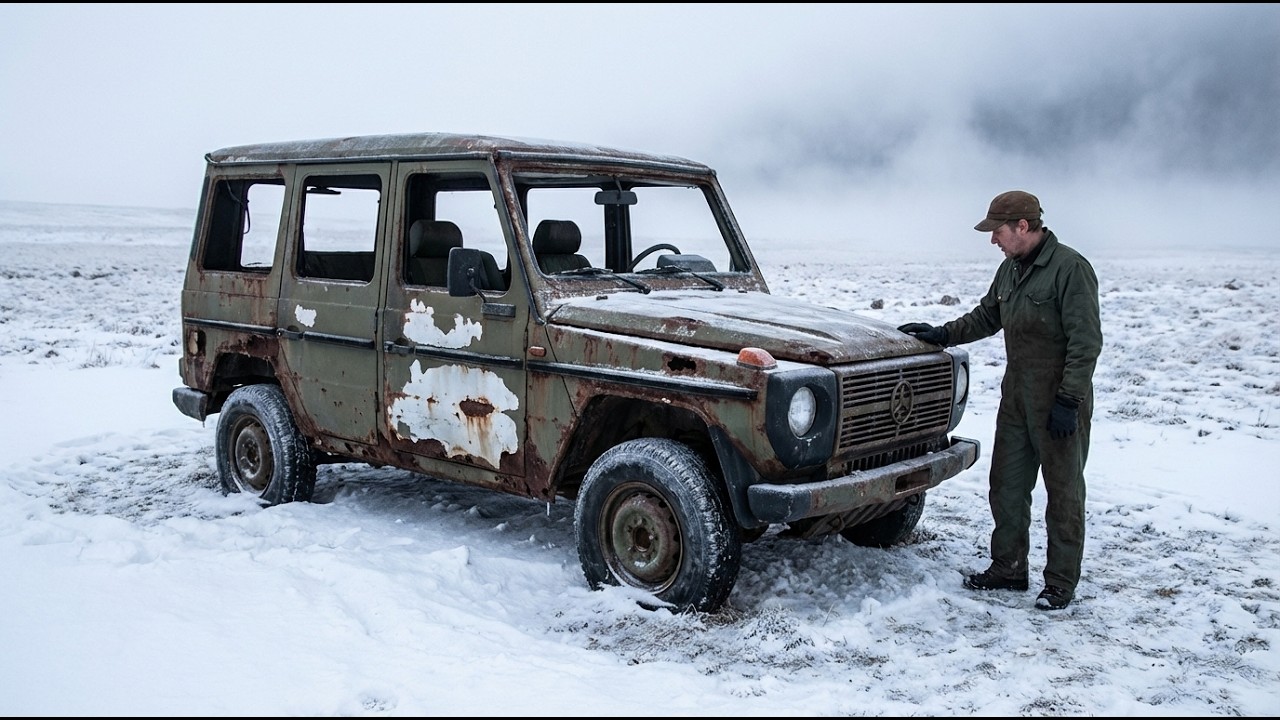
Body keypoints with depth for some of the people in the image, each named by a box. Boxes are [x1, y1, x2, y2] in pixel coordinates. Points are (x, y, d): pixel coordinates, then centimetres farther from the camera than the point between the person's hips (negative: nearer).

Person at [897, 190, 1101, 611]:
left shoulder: (1070, 268, -16)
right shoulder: (1011, 268, 9)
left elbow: (1085, 342, -18)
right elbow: (987, 317, 23)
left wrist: (1068, 401, -21)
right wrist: (943, 335, 12)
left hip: (1060, 402, -8)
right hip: (1016, 396, 8)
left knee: (1063, 491, 4)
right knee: (1006, 485, 13)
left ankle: (1061, 583, 15)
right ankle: (1008, 569, 26)